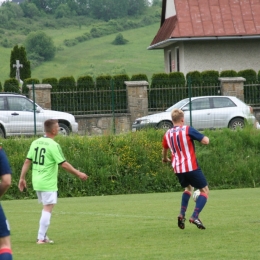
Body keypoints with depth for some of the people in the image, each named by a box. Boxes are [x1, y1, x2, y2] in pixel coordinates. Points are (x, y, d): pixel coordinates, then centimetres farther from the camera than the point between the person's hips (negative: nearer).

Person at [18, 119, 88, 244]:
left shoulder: (35, 143, 6)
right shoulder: (53, 145, -15)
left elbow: (27, 161, 7)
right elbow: (64, 164, -15)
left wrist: (22, 178, 13)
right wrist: (78, 174, -7)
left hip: (37, 182, 7)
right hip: (48, 183, -7)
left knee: (46, 208, 18)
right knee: (48, 209, -3)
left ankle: (43, 236, 18)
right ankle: (41, 238, -7)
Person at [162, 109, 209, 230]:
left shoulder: (167, 134, 8)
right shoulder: (188, 130, -9)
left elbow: (164, 150, 28)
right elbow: (205, 141, -13)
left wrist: (165, 159, 49)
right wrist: (205, 137, 12)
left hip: (177, 169, 6)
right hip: (191, 167, -6)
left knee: (188, 188, 30)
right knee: (204, 190, 5)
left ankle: (182, 214, 12)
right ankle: (195, 217, -12)